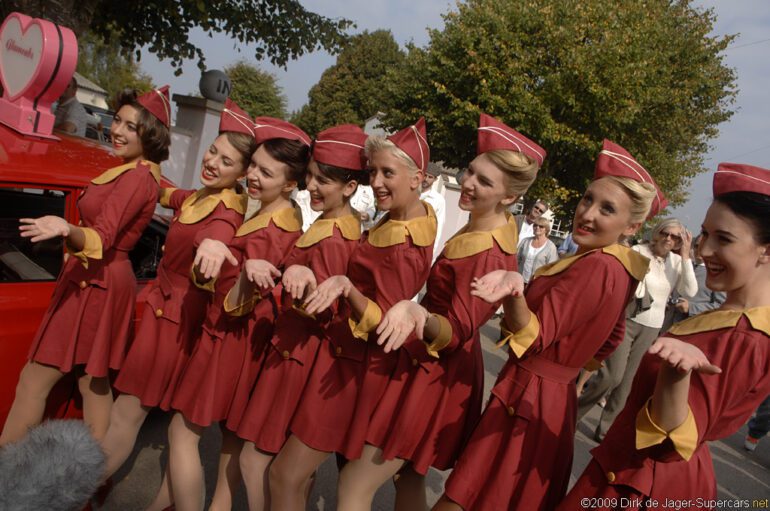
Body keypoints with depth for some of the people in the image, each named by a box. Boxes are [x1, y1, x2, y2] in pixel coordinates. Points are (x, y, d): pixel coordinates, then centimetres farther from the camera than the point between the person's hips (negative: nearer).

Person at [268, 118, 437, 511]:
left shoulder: (402, 247, -25)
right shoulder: (420, 212, 3)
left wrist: (347, 287, -35)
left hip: (354, 362, -9)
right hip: (350, 351, 9)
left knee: (286, 476, 1)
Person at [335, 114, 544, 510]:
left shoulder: (487, 255, -26)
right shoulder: (502, 224, 2)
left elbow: (457, 333, -26)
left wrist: (422, 317, -43)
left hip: (434, 372, -10)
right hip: (440, 369, 10)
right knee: (409, 477, 24)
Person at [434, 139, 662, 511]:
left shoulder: (596, 268, -23)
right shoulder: (621, 268, 7)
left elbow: (533, 337, -26)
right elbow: (612, 335, 21)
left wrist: (514, 290, -43)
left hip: (527, 400, -10)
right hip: (556, 397, 10)